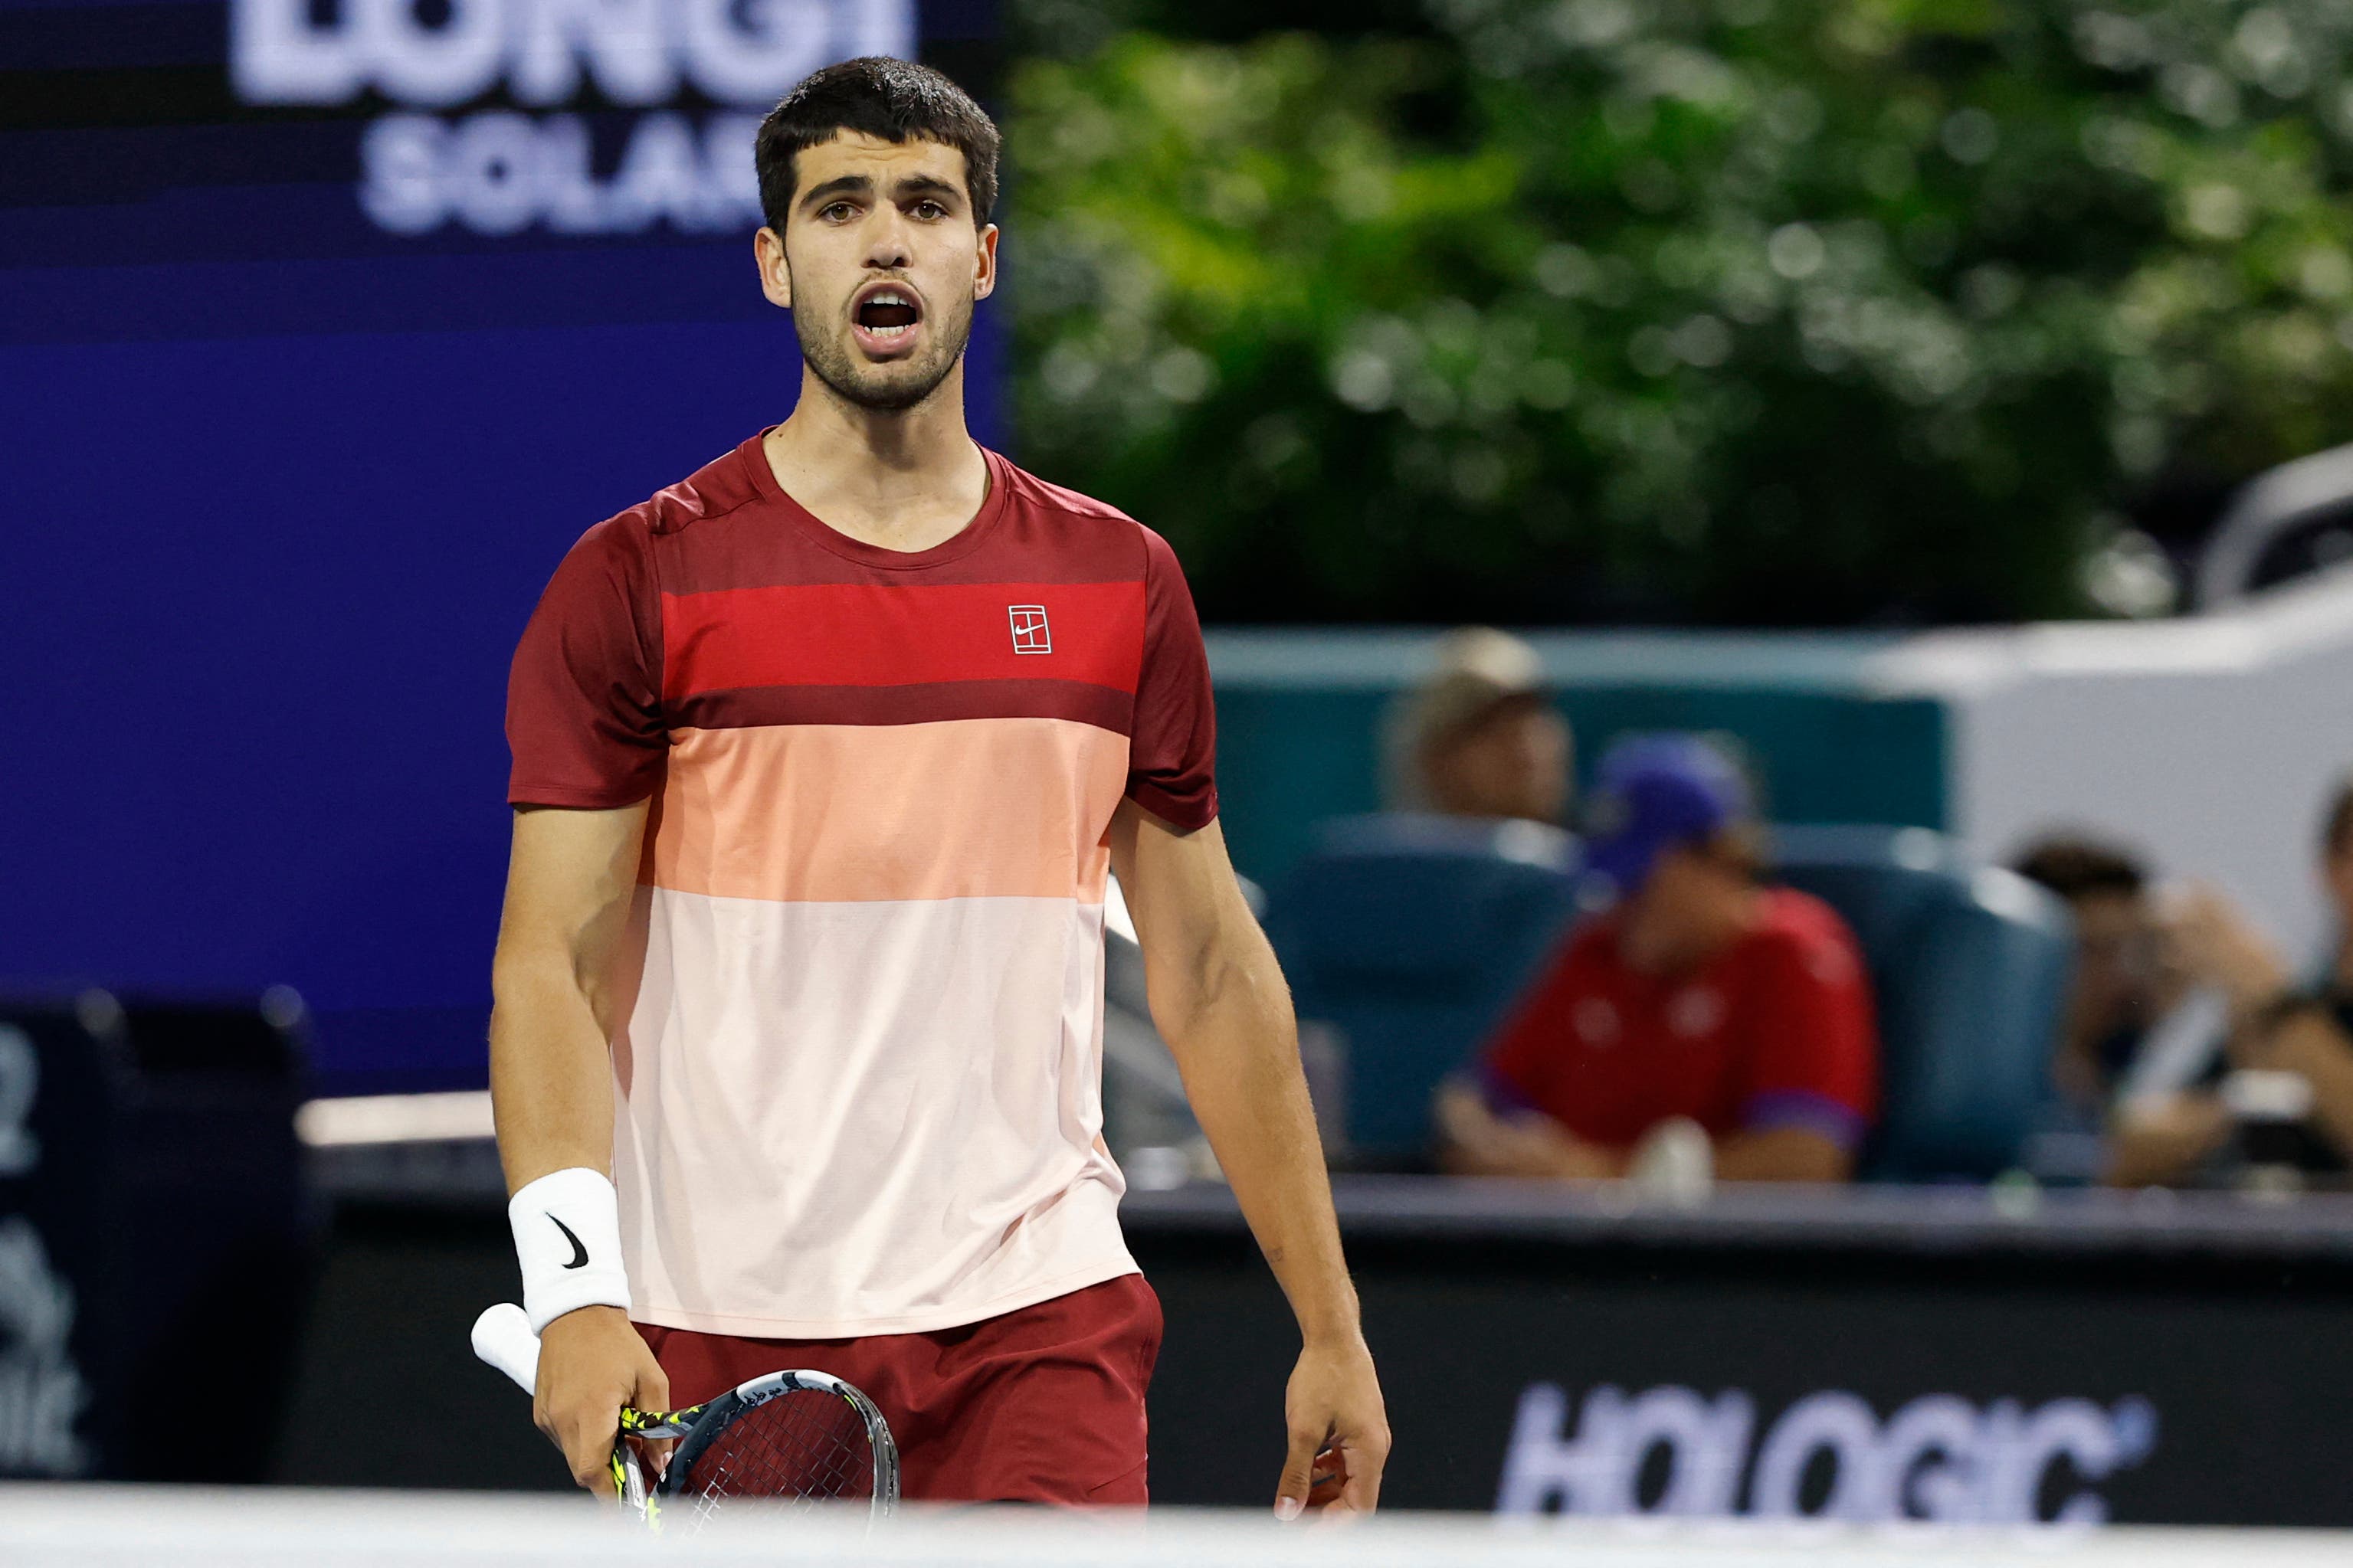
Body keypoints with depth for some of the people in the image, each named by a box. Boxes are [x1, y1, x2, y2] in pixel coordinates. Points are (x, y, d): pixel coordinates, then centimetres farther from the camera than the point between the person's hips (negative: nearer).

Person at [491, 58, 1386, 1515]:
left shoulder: (1121, 585, 9)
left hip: (1039, 1320, 1)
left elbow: (1211, 971, 14)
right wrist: (576, 1291, -21)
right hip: (719, 1343, -1)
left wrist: (1330, 1328, 11)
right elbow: (551, 965, -6)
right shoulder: (640, 583, 0)